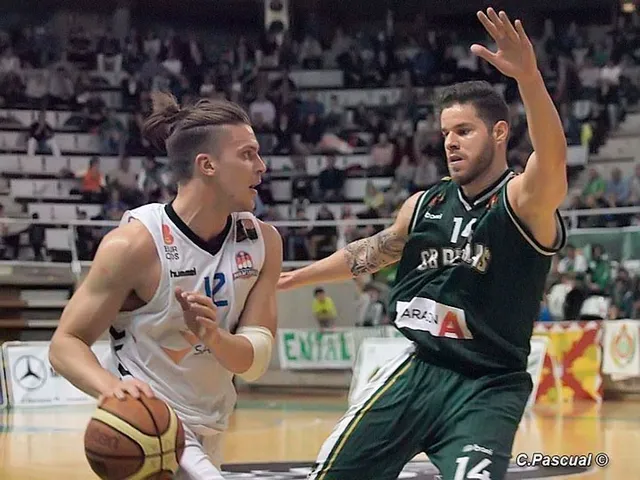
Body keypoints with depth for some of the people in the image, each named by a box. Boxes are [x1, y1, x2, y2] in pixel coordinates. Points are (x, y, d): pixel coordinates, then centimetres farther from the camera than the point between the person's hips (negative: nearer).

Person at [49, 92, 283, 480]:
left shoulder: (264, 242, -2)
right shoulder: (136, 243, -19)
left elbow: (255, 362, -7)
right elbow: (66, 344, -17)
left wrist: (214, 336, -29)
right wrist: (111, 387, -37)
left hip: (208, 436, 7)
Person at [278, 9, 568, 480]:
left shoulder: (524, 201, -11)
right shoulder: (424, 205, 7)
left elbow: (553, 159, -34)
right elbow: (371, 252, 24)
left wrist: (529, 77, -50)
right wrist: (291, 278, 33)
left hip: (488, 389, -5)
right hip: (419, 371, 5)